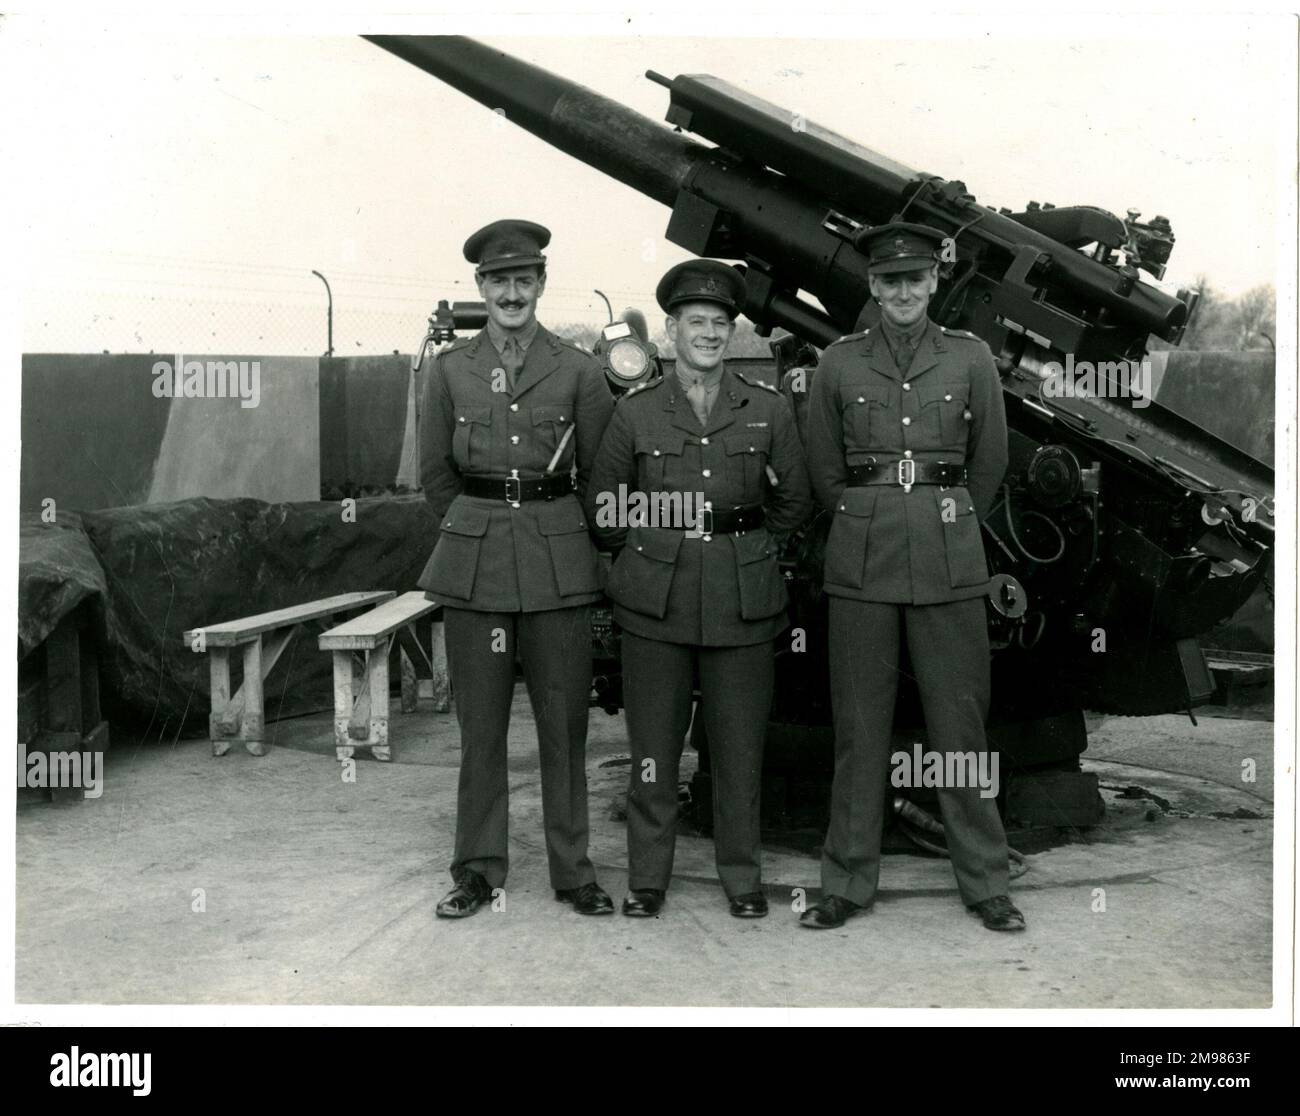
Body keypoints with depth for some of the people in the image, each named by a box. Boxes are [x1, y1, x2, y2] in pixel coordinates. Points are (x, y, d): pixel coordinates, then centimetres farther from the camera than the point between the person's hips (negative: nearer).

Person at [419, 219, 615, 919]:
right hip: (473, 562, 1)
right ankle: (478, 870, 17)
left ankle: (572, 871, 15)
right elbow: (434, 472, 13)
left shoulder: (578, 371, 3)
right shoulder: (451, 369, 7)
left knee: (563, 720, 3)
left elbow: (600, 474, 9)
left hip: (559, 562, -1)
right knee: (479, 722, 5)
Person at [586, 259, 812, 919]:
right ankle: (646, 877, 19)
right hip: (654, 599, 0)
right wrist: (651, 550, 9)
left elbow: (794, 503, 13)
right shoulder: (636, 412, 2)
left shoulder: (768, 410, 3)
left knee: (740, 746, 6)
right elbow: (602, 508, 10)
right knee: (653, 743, 5)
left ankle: (741, 876, 21)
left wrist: (745, 546, 11)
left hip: (742, 599, 0)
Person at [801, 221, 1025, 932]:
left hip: (949, 558, 0)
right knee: (858, 722, 4)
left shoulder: (970, 357, 5)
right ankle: (847, 882, 14)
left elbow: (989, 461, 12)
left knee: (960, 720, 3)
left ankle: (984, 882, 15)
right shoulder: (839, 362, 6)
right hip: (861, 559, 0)